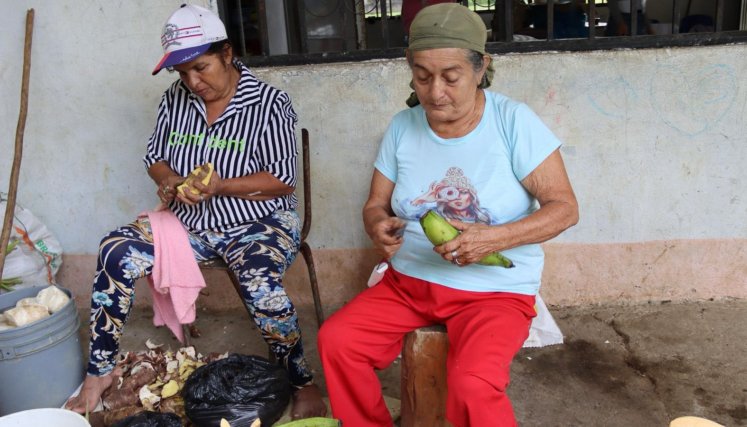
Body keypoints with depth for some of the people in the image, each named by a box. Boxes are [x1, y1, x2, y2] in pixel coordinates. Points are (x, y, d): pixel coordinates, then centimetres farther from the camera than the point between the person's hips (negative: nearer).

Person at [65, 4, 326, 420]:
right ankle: (100, 371, 0)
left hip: (258, 222, -5)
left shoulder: (269, 102, -11)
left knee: (260, 284, -35)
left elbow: (283, 180, -13)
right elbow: (155, 158, 13)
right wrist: (169, 180, -11)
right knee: (115, 252, -16)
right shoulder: (175, 98, 4)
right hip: (190, 223, 5)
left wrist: (221, 187, -26)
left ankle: (304, 383, -12)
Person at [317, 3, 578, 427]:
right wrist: (379, 226, -19)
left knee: (472, 385, -29)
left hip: (495, 289, -4)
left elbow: (565, 208, -12)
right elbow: (375, 204, 6)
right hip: (409, 281, 5)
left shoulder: (513, 122, -13)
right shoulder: (402, 127, 0)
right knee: (336, 340, -12)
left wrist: (494, 238, -28)